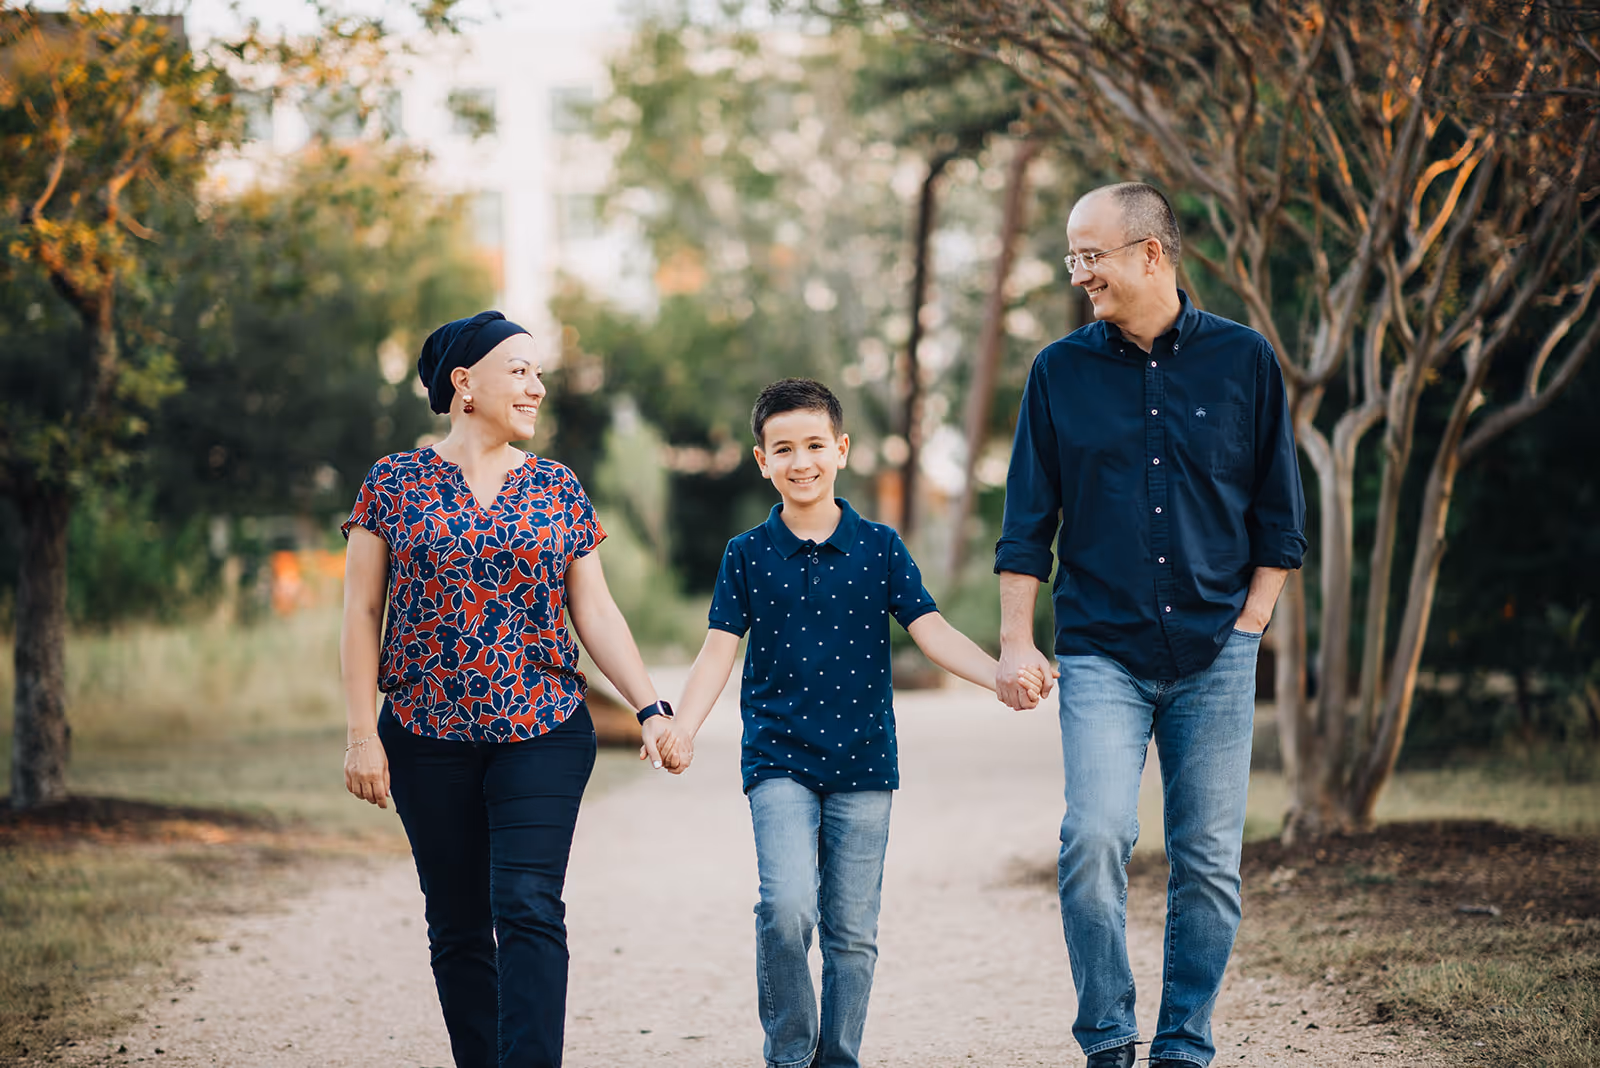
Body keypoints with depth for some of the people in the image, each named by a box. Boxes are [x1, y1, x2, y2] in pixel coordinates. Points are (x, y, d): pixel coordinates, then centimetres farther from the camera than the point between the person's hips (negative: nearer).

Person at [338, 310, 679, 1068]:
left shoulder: (558, 490, 7)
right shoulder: (393, 484, 2)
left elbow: (595, 613, 7)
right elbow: (362, 613, 1)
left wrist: (650, 708, -3)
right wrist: (362, 732, -6)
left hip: (542, 733, 0)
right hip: (427, 738, 0)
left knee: (529, 910, -13)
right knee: (459, 926, 6)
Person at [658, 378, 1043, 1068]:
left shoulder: (879, 547, 4)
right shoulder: (748, 555, 3)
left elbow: (931, 631, -1)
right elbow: (719, 650, -1)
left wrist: (1002, 676, -16)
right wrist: (681, 727, -17)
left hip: (862, 761, 2)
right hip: (779, 759, -1)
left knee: (852, 931, 5)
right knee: (787, 907, -19)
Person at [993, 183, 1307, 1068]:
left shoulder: (1243, 360, 5)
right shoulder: (1060, 371, 6)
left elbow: (1278, 515, 10)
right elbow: (1027, 525, 9)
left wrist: (1251, 622, 2)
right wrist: (1016, 642, 2)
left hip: (1215, 655, 1)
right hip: (1101, 652, 0)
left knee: (1208, 859, 1)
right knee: (1094, 839, -15)